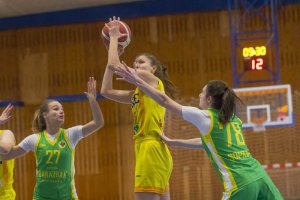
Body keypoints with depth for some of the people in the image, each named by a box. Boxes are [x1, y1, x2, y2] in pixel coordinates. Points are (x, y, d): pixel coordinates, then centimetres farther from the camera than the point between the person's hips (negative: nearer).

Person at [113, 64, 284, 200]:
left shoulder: (204, 117, 3)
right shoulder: (234, 120, 22)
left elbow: (165, 101, 7)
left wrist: (137, 81, 13)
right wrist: (172, 141, 41)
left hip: (241, 184, -6)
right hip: (260, 177, 6)